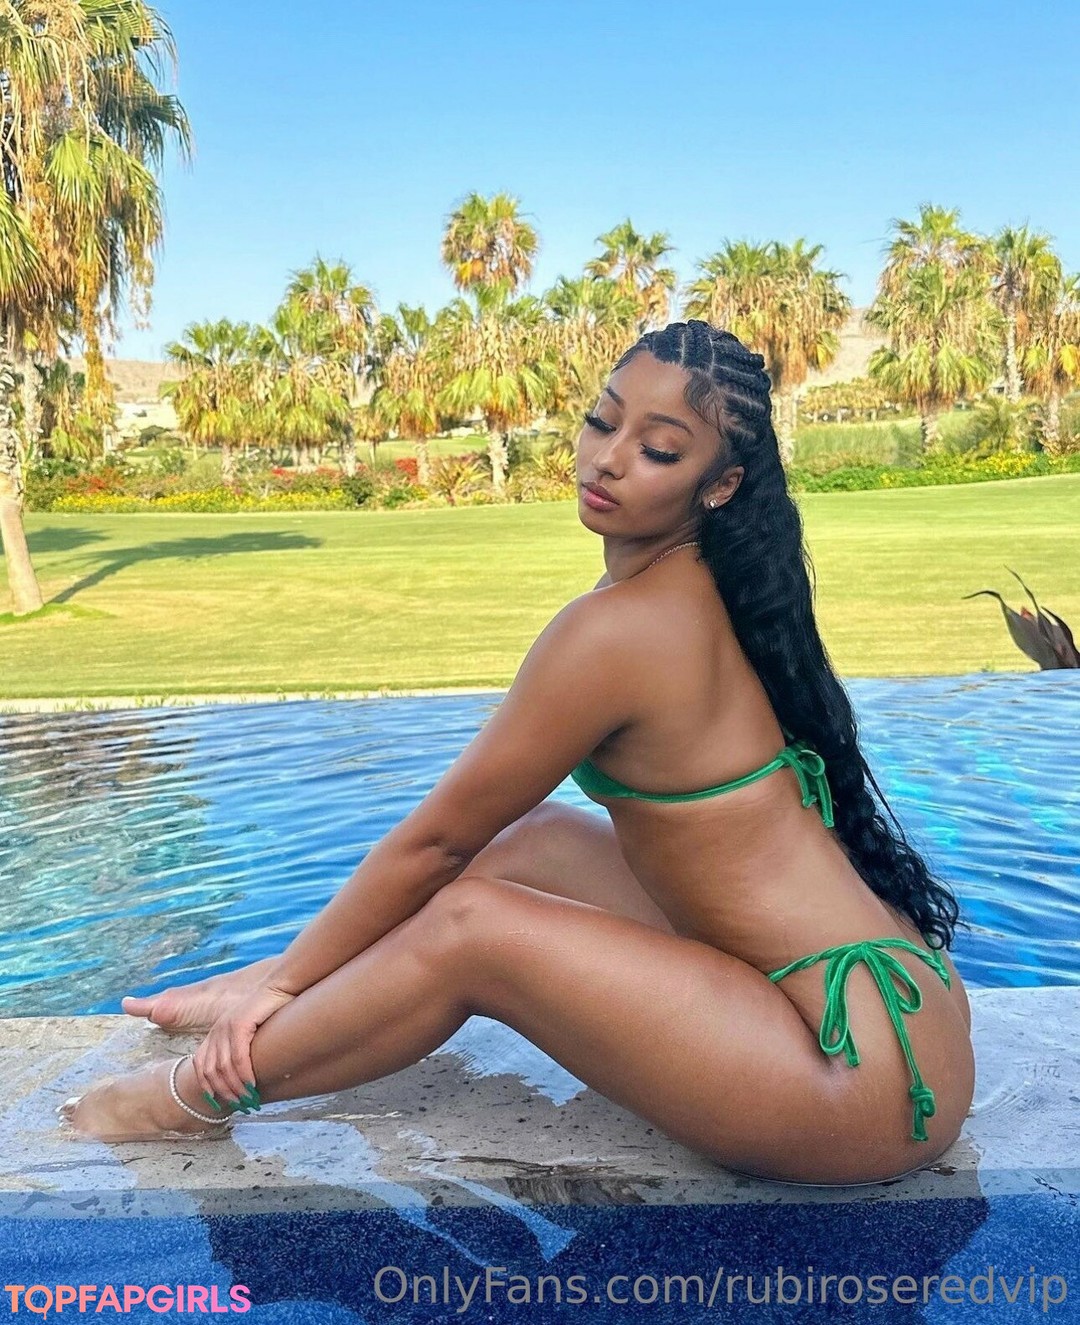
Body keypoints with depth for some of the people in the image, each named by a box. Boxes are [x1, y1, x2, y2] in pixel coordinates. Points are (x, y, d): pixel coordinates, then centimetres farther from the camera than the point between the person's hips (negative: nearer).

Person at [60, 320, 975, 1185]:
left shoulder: (620, 628, -21)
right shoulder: (709, 594, 6)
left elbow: (436, 839, -11)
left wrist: (289, 975, 4)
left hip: (861, 1068, -9)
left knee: (471, 926, -14)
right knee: (534, 840, 9)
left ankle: (201, 1093, 9)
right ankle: (286, 1011, 24)